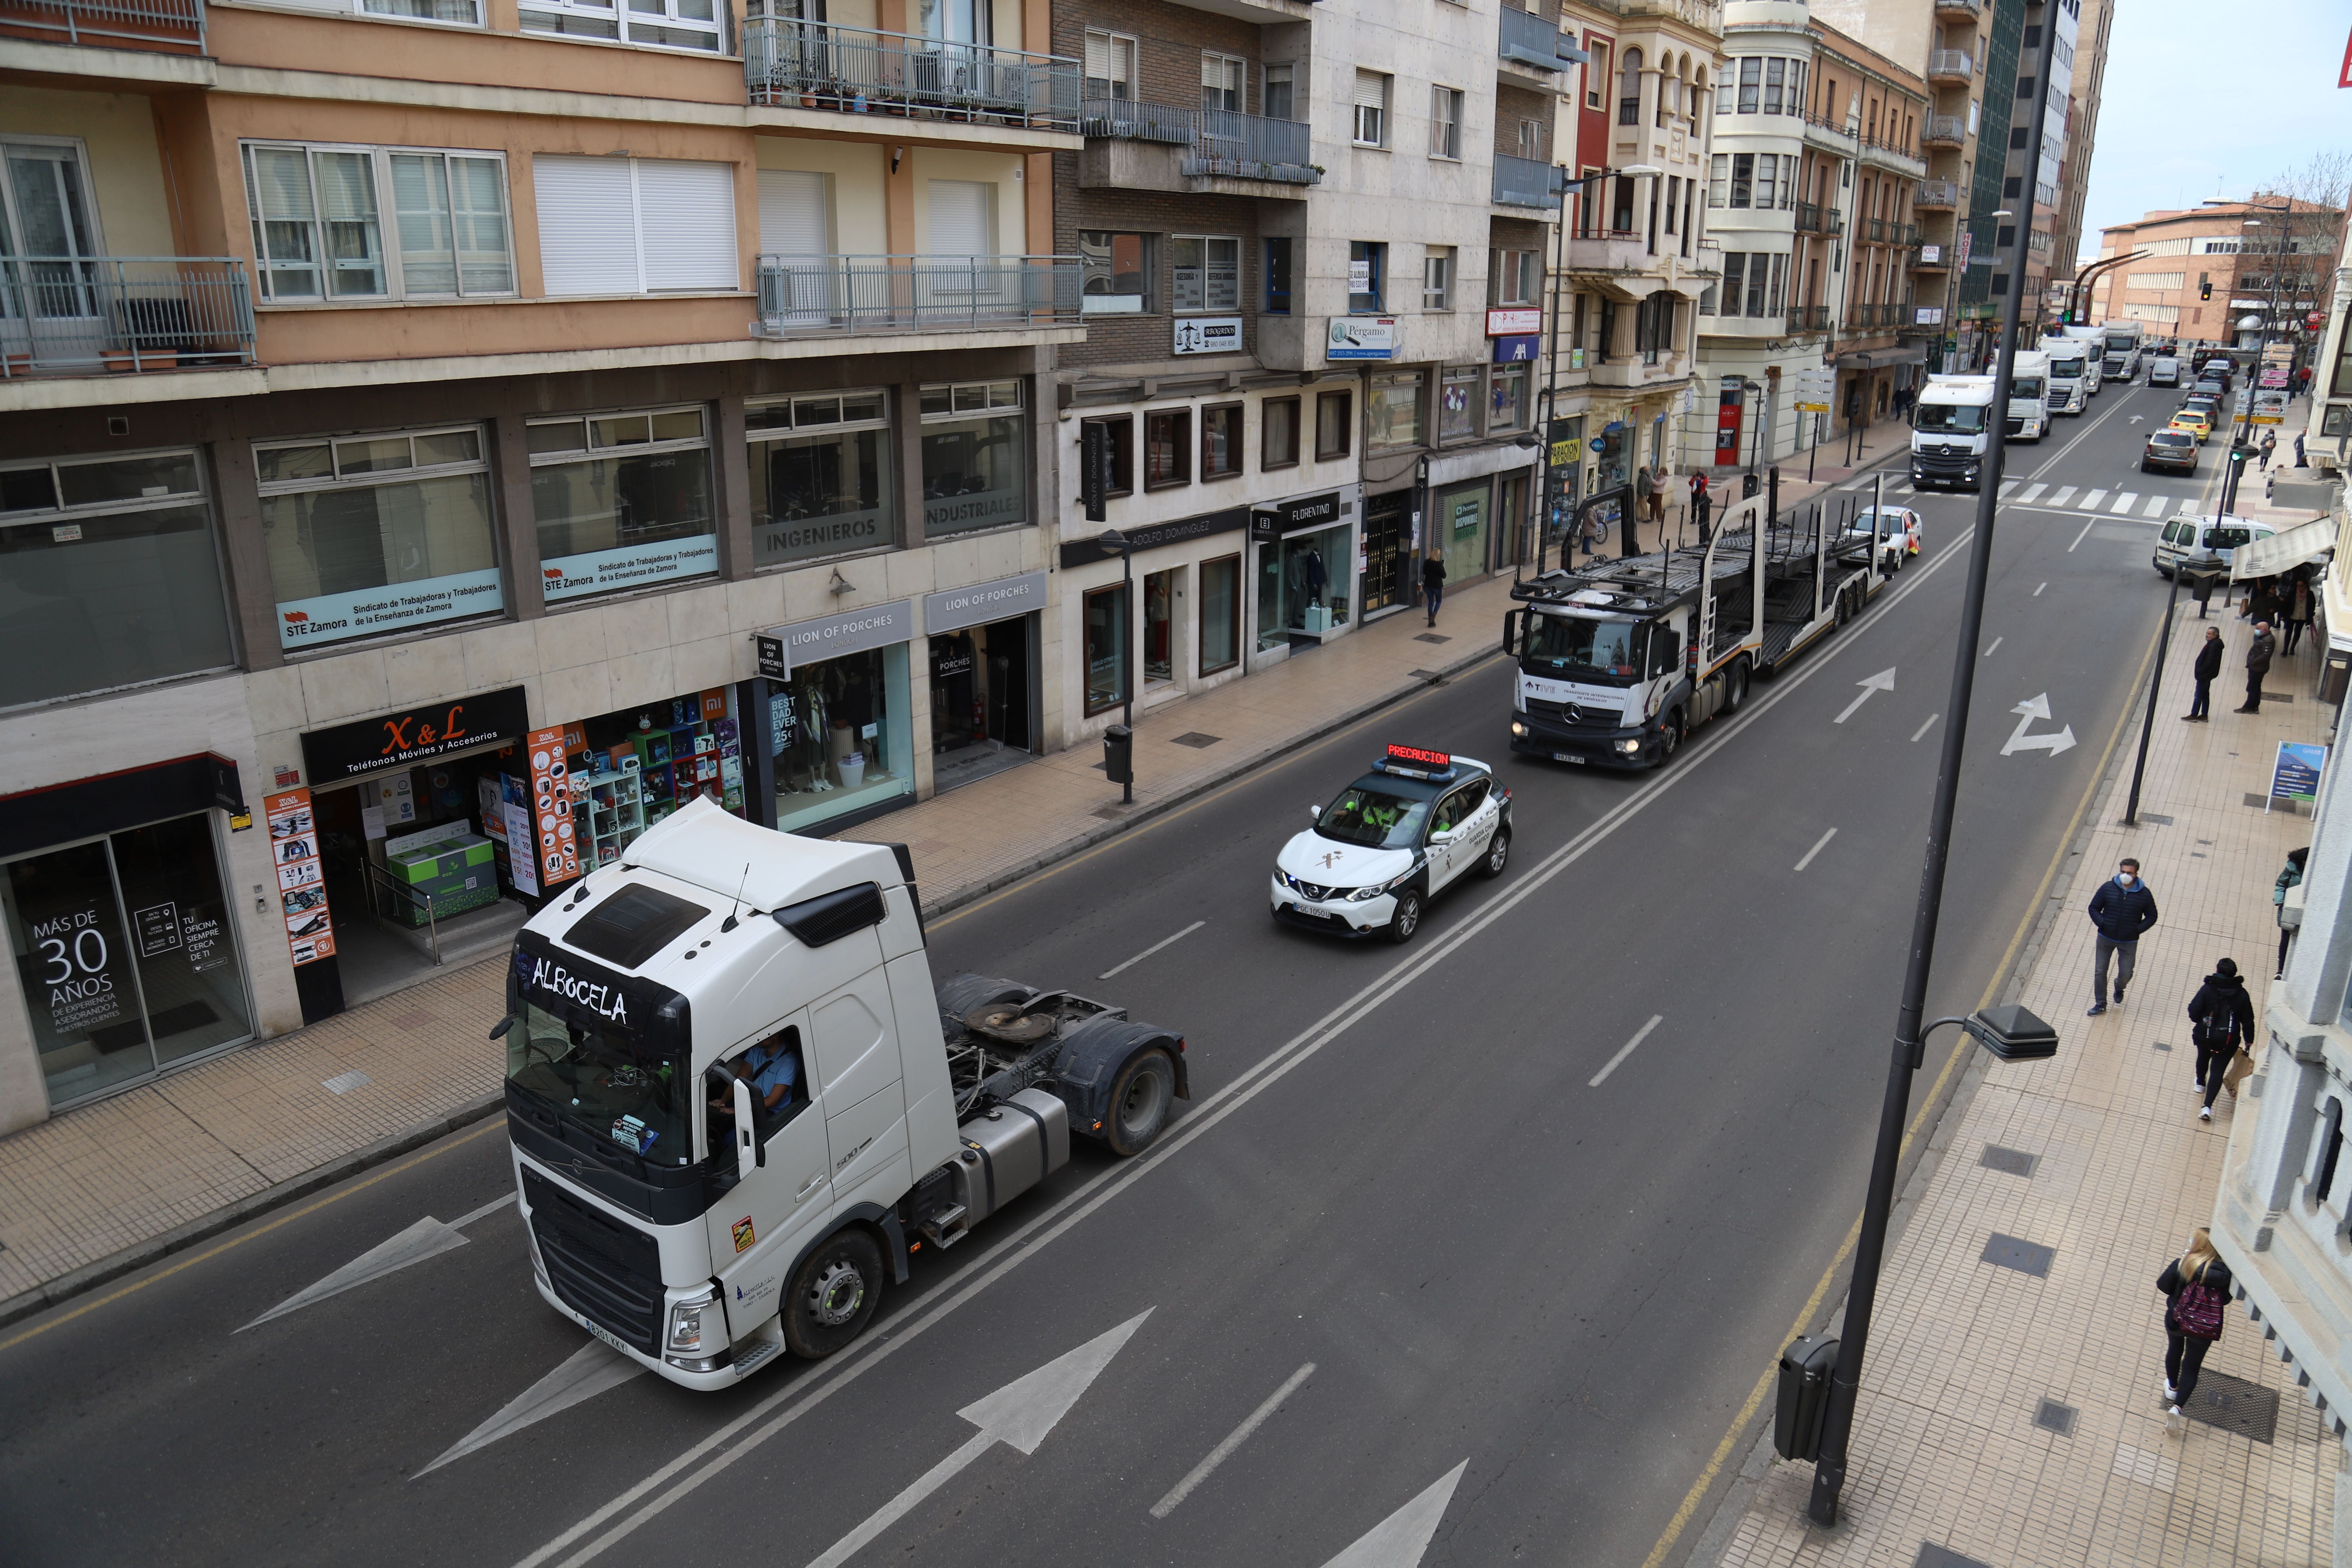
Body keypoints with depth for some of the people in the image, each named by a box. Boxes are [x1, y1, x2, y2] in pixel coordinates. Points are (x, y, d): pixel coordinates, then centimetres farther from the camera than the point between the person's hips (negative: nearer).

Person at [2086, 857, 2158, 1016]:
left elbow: (2152, 916, 2)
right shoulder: (2108, 888, -9)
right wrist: (2102, 924, -12)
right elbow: (2094, 908, 1)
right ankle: (2100, 1004, 22)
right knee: (2100, 971, 7)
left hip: (2129, 942, -1)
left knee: (2126, 974, 7)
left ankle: (2119, 988, 44)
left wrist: (2138, 929, -10)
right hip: (2106, 938, 1)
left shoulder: (2144, 894, -10)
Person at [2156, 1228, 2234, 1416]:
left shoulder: (2181, 1265, -22)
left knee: (2175, 1350, 29)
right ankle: (2177, 1406, -2)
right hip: (2205, 1329, 0)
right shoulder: (2224, 1272, -17)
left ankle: (2173, 1387, 50)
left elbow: (2163, 1285, -8)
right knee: (2191, 1367, 12)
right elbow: (2226, 1299, -1)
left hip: (2176, 1321, 0)